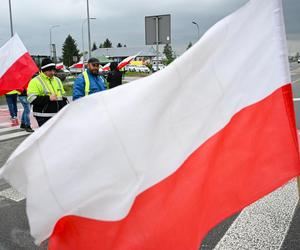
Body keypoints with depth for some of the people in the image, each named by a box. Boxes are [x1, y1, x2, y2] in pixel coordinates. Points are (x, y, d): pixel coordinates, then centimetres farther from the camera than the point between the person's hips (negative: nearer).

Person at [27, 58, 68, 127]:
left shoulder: (57, 80, 17)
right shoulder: (35, 81, -6)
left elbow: (63, 97, 22)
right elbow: (32, 99, -15)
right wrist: (48, 98, -20)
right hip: (44, 117, -7)